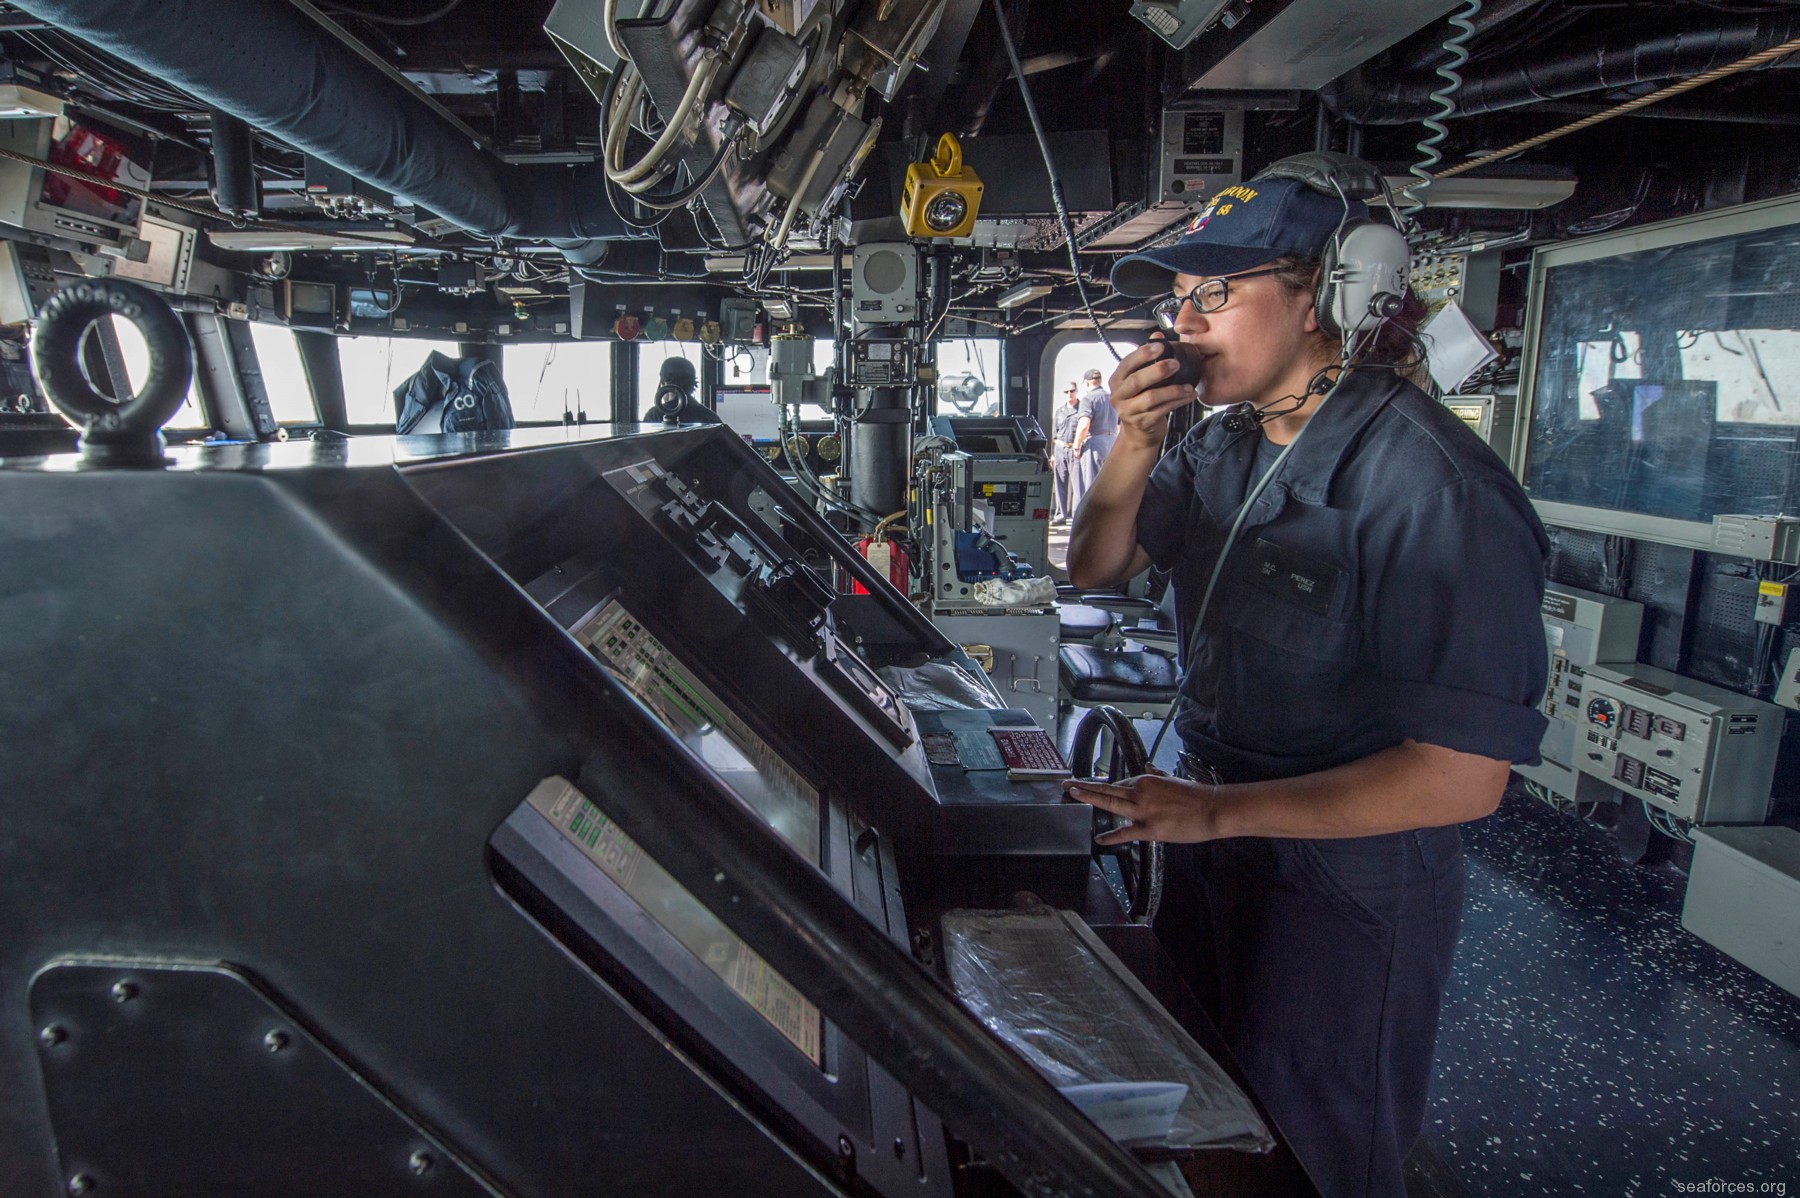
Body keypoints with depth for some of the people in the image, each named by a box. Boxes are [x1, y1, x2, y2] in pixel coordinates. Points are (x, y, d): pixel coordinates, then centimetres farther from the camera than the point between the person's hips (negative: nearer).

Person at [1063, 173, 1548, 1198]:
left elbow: (1464, 775, -28)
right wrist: (1137, 445, -13)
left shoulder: (1431, 484, -26)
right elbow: (1096, 568, 5)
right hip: (1215, 838, 7)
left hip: (1347, 890, -7)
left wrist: (1219, 810, -28)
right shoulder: (1224, 444, -1)